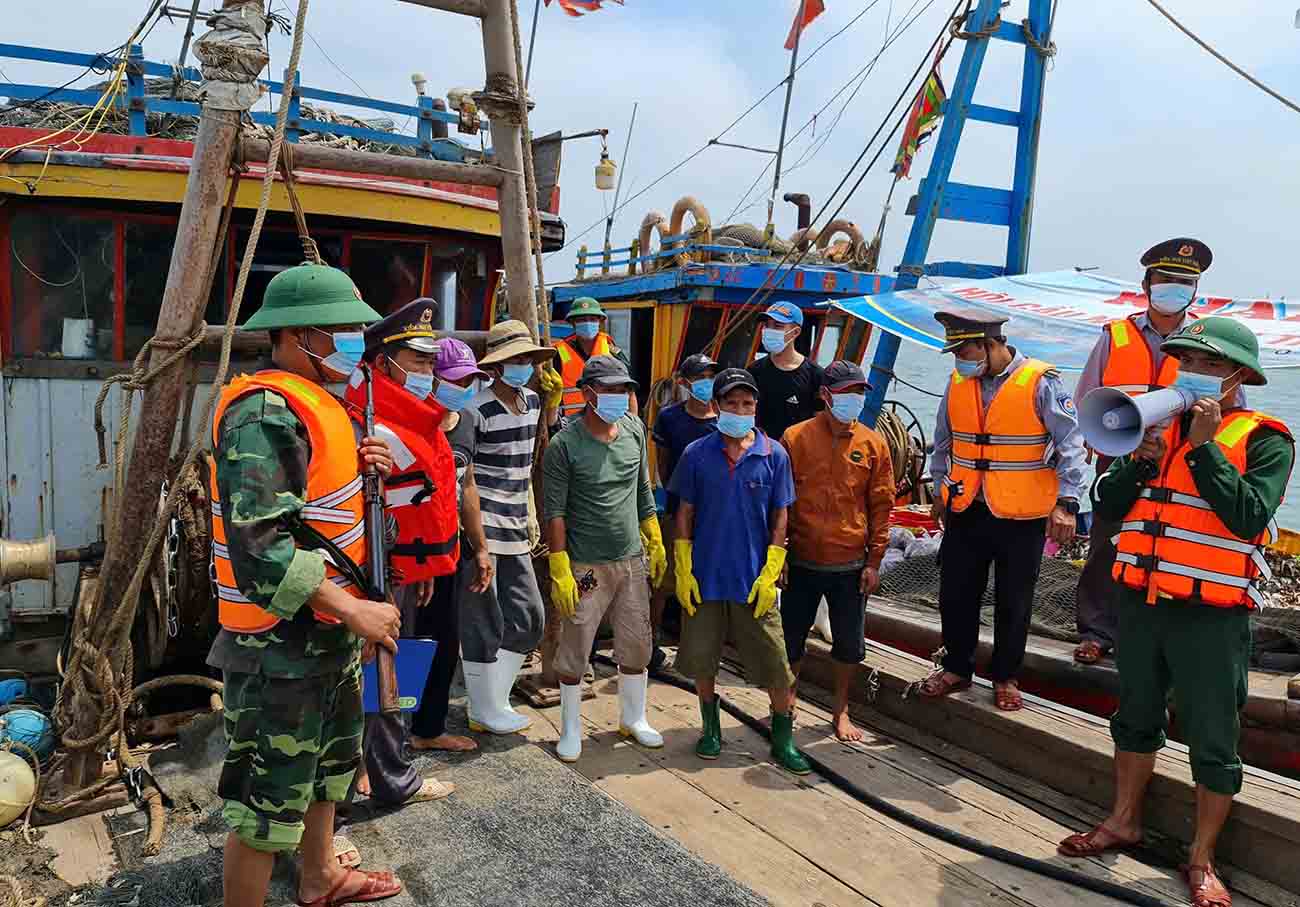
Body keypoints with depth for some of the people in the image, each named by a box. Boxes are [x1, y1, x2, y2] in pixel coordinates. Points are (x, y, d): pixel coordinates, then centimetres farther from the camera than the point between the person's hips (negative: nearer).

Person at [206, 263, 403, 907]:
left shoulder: (316, 400, 10)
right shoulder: (264, 409, -23)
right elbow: (258, 540, -31)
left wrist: (364, 467, 0)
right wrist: (352, 608, -29)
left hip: (328, 629, 11)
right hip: (281, 642, -11)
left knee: (327, 762, 27)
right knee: (267, 803, 2)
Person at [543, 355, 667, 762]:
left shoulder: (635, 429, 3)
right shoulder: (564, 445, -13)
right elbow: (554, 511, -13)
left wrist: (655, 544, 14)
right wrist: (560, 572, -16)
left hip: (631, 560, 5)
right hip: (586, 566, -5)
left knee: (637, 646, 13)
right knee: (574, 651, 5)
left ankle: (633, 719, 33)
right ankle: (571, 729, 24)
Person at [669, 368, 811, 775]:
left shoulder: (774, 455, -2)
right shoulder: (696, 454, -1)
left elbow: (780, 517, 1)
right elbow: (685, 514, 3)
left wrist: (769, 575, -5)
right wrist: (683, 572, -2)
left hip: (754, 580, 0)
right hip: (704, 577, 1)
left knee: (775, 665, 3)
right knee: (700, 660, 11)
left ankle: (783, 740, 21)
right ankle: (711, 727, 33)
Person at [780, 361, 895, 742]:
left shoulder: (873, 444, 1)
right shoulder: (795, 438, -4)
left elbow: (881, 505, 3)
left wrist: (874, 560, 0)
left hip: (851, 564, 1)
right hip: (801, 562, -1)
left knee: (850, 642, 9)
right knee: (791, 637, 10)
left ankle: (841, 711, 30)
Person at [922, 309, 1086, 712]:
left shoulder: (1040, 382, -12)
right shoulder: (958, 382, 3)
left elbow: (1070, 444, -12)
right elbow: (943, 441, 16)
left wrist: (1066, 502, -17)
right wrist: (940, 489, 18)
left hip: (1021, 516, -4)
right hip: (965, 512, 4)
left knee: (1013, 603, 9)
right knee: (956, 596, 12)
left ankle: (1005, 678, 27)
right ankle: (957, 668, 30)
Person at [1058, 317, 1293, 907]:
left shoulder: (1263, 439, -6)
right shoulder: (1158, 425, 9)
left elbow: (1248, 517, -21)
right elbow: (1108, 506, 4)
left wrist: (1204, 445, -19)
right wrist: (1141, 458, -12)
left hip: (1211, 614, -5)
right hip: (1141, 599, 5)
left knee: (1213, 742, 6)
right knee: (1135, 719, 19)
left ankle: (1201, 859, 22)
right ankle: (1124, 822, 36)